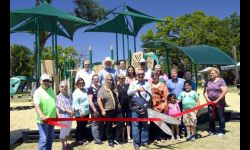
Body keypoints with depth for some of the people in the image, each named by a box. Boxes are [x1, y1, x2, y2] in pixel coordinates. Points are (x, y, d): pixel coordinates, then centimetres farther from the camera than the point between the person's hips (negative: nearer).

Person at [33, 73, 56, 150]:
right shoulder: (38, 92, -14)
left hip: (51, 119, 8)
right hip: (43, 120, -7)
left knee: (50, 138, 18)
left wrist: (56, 115, 19)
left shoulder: (51, 90, 9)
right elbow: (36, 106, -27)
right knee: (43, 139, -8)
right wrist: (41, 116, -43)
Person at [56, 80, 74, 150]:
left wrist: (72, 111, -8)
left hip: (70, 116, 6)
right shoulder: (58, 96, -7)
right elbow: (59, 107, -14)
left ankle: (66, 143, 34)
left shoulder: (69, 96, 10)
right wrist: (68, 111, -18)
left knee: (68, 130, 16)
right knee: (63, 131, 1)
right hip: (63, 116, -5)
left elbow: (72, 104, 9)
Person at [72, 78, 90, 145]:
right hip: (80, 113, -7)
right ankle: (78, 140, 20)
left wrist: (88, 109, 18)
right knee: (80, 127, 5)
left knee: (84, 126, 17)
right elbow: (75, 103, -18)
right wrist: (80, 111, -22)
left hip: (86, 112, 7)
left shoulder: (85, 90, 10)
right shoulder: (76, 92, -13)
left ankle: (83, 138, 30)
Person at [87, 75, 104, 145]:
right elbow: (90, 101, -12)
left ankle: (101, 137, 25)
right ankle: (97, 139, 6)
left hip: (101, 109, 6)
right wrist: (94, 110, -17)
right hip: (95, 109, -6)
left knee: (101, 124, 13)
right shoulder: (91, 88, -6)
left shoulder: (100, 87, 11)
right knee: (95, 124, -2)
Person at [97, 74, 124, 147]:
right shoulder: (102, 89, -6)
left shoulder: (115, 88, 8)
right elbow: (99, 100, -11)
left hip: (117, 109, 4)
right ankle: (110, 141, 25)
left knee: (121, 123, 1)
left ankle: (117, 139, 16)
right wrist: (102, 110, -15)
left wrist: (119, 106, 12)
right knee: (108, 126, 8)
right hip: (108, 110, -4)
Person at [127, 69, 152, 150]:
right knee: (135, 124, -1)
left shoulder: (147, 84, 7)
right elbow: (129, 93, -6)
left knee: (144, 124, 8)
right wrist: (137, 89, -22)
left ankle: (145, 141, 19)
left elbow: (149, 95, 1)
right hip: (135, 106, -1)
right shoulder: (133, 83, 7)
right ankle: (136, 142, 7)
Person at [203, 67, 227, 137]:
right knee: (211, 117, 9)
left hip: (219, 102, -5)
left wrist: (217, 100, -16)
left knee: (220, 117, 4)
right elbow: (205, 92, 10)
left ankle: (221, 131, 16)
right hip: (210, 102, 5)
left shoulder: (221, 80, -5)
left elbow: (224, 91, -14)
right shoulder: (208, 82, 11)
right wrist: (207, 99, -6)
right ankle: (212, 130, 23)